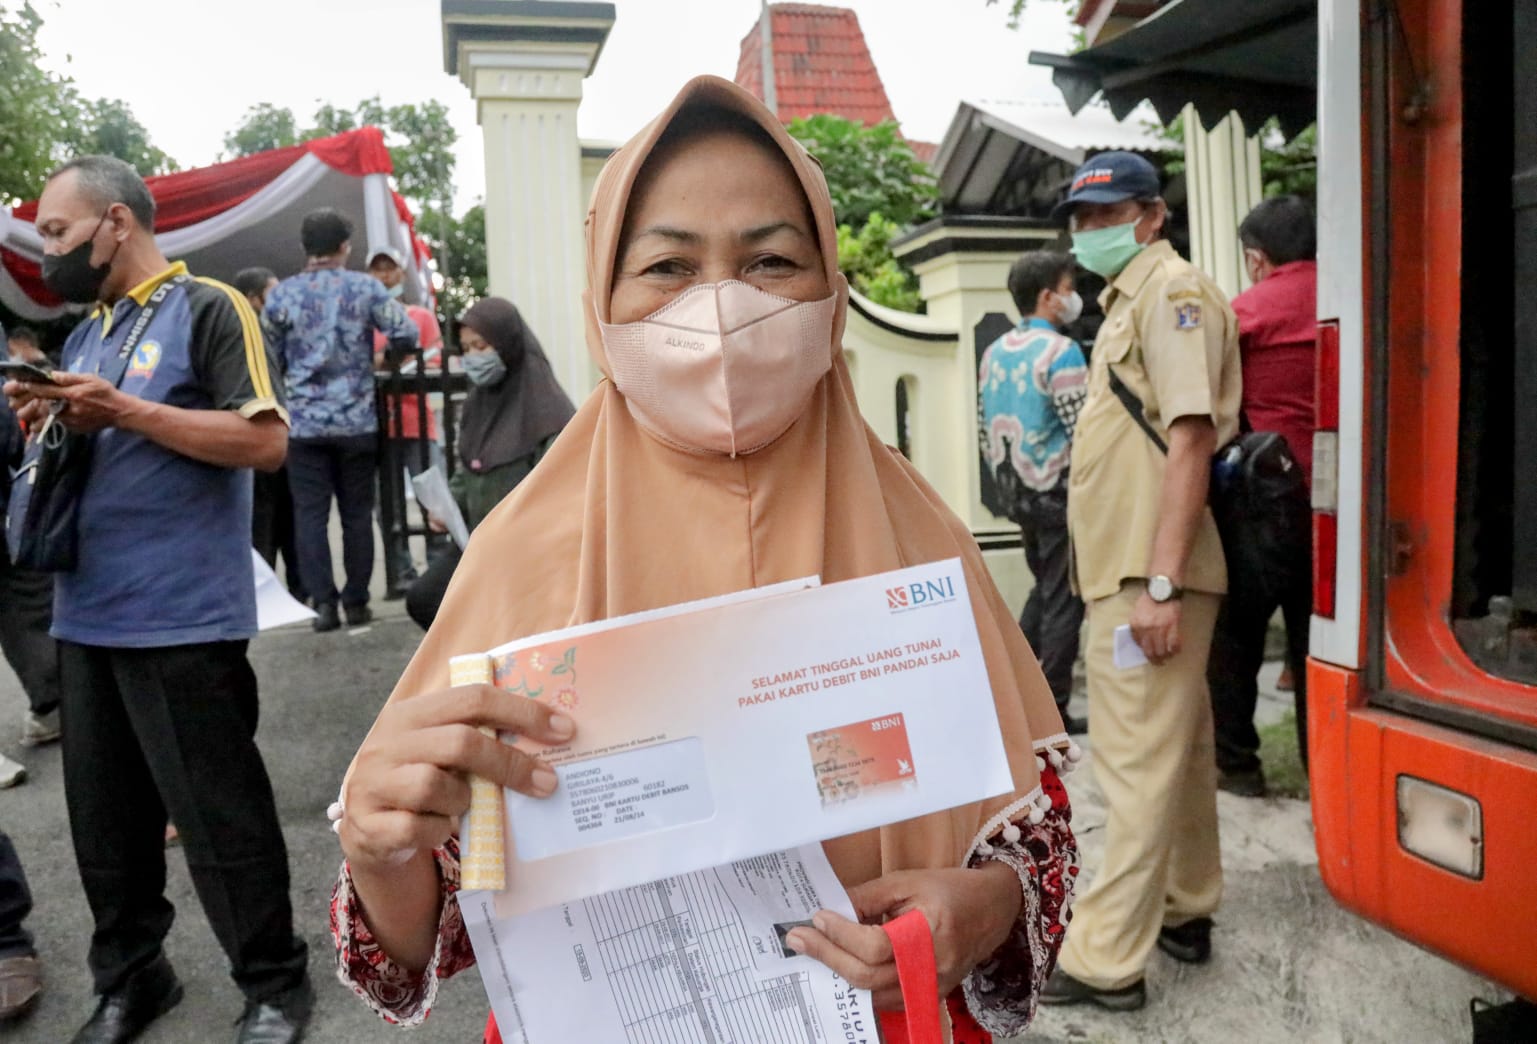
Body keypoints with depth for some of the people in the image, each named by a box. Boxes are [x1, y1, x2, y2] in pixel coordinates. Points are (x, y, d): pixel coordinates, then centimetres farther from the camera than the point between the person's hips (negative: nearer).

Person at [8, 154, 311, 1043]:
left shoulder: (208, 309, -5)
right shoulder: (86, 332, 18)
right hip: (87, 615, 8)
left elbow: (267, 441, -16)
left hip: (182, 619, -8)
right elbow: (89, 456, 23)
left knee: (219, 818, 1)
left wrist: (125, 410, -19)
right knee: (106, 820, 15)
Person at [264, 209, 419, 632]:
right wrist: (381, 353, 14)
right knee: (357, 513, 7)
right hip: (357, 420, 0)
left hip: (304, 422, 1)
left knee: (310, 514, 5)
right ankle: (356, 601, 10)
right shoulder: (365, 287, -3)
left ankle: (322, 601, 1)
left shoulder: (282, 294, 1)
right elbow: (407, 335, -7)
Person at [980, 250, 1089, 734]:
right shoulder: (1060, 351, -14)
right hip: (1058, 491, -7)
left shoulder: (994, 352, 9)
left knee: (1044, 588, 21)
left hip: (1018, 491, 8)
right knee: (1064, 599, 2)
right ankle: (1052, 710, 8)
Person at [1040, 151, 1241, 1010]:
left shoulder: (1172, 289, -9)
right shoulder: (1134, 297, 21)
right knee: (1176, 749, 17)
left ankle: (1107, 962, 3)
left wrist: (1159, 584, -24)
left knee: (1140, 762, -5)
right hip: (1135, 567, 10)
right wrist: (1151, 579, 20)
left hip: (1148, 574, -10)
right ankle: (1185, 913, 31)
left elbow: (1189, 441, -19)